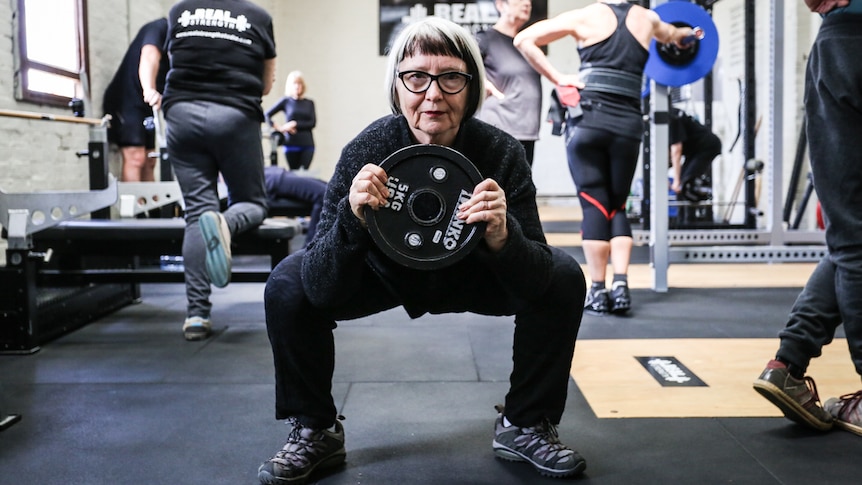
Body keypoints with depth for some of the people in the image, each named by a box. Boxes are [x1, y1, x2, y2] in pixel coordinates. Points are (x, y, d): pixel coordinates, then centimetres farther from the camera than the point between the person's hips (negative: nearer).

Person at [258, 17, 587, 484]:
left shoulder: (500, 152, -27)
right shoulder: (366, 151, -28)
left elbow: (534, 283, -29)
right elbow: (321, 290, -30)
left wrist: (504, 239, -50)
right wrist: (351, 221, -49)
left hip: (472, 273, 1)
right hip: (384, 273, 0)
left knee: (564, 280, -20)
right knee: (287, 287, -22)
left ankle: (525, 426, 1)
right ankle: (314, 431, 2)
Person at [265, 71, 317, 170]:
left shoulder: (309, 103, 9)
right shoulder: (286, 101, 5)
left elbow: (313, 122, 0)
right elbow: (267, 115, 3)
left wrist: (295, 124, -7)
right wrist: (278, 128, -8)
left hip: (307, 145, 1)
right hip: (291, 144, -1)